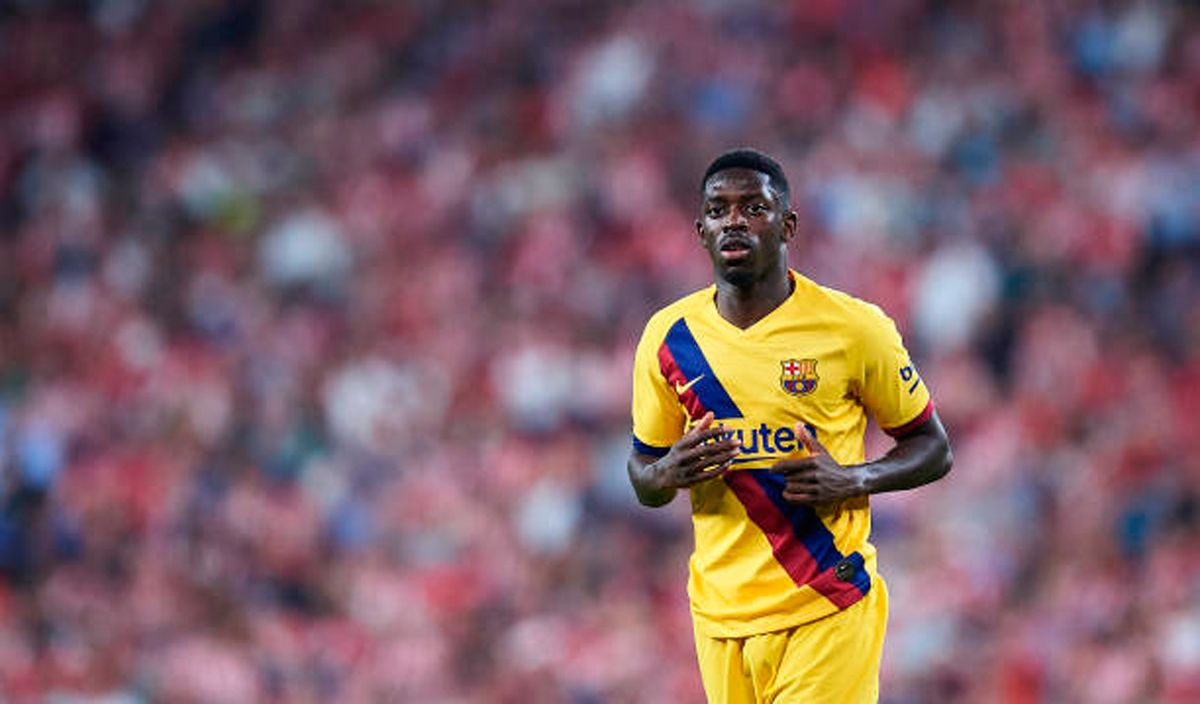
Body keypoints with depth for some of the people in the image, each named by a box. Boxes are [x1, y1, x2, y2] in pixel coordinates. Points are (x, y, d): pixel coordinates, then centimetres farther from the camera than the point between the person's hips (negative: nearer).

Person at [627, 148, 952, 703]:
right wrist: (668, 473, -9)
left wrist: (852, 481, -14)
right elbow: (643, 479, 15)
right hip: (722, 611, 3)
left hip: (829, 611, -3)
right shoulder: (669, 337, 5)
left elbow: (932, 449, 5)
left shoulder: (854, 328, -4)